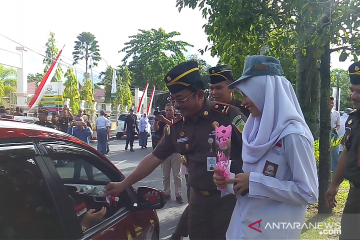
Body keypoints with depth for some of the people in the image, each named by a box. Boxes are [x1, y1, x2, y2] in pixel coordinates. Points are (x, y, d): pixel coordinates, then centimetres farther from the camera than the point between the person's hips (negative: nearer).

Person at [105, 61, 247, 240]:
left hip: (229, 199, -5)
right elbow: (153, 159, 9)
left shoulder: (227, 115, -14)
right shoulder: (176, 128, 3)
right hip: (198, 200, 5)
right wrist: (122, 185, 10)